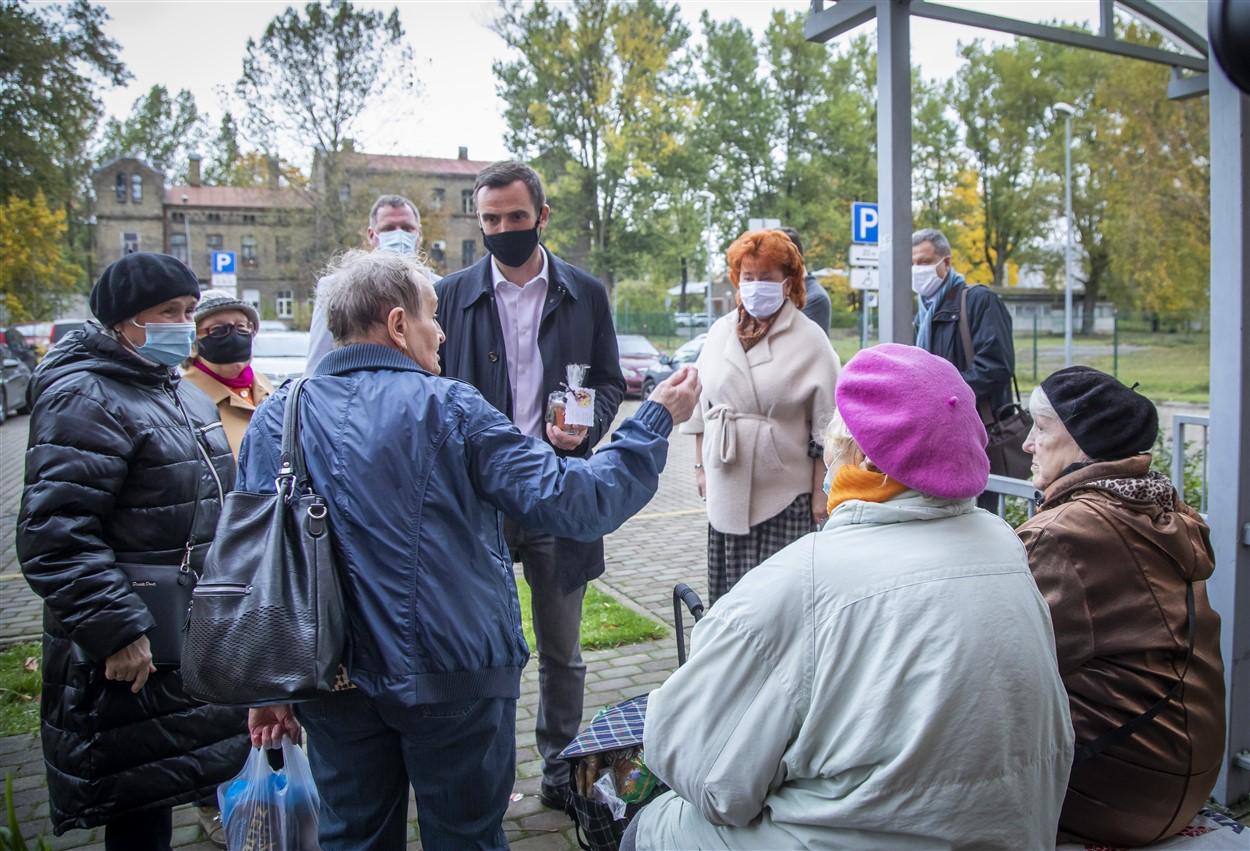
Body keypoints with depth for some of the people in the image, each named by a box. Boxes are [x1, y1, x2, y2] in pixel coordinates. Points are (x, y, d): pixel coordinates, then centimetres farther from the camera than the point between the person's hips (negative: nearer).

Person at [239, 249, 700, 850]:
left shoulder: (274, 417, -1)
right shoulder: (447, 408, -13)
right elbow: (570, 503, -15)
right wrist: (657, 419, -3)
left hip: (332, 683, 4)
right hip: (453, 679, -3)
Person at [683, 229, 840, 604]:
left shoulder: (810, 340, -4)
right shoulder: (720, 331, 10)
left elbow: (826, 426, -5)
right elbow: (703, 405, 16)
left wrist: (820, 493, -7)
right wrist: (701, 467, 13)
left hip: (785, 493, -4)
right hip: (727, 489, 4)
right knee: (729, 594, 8)